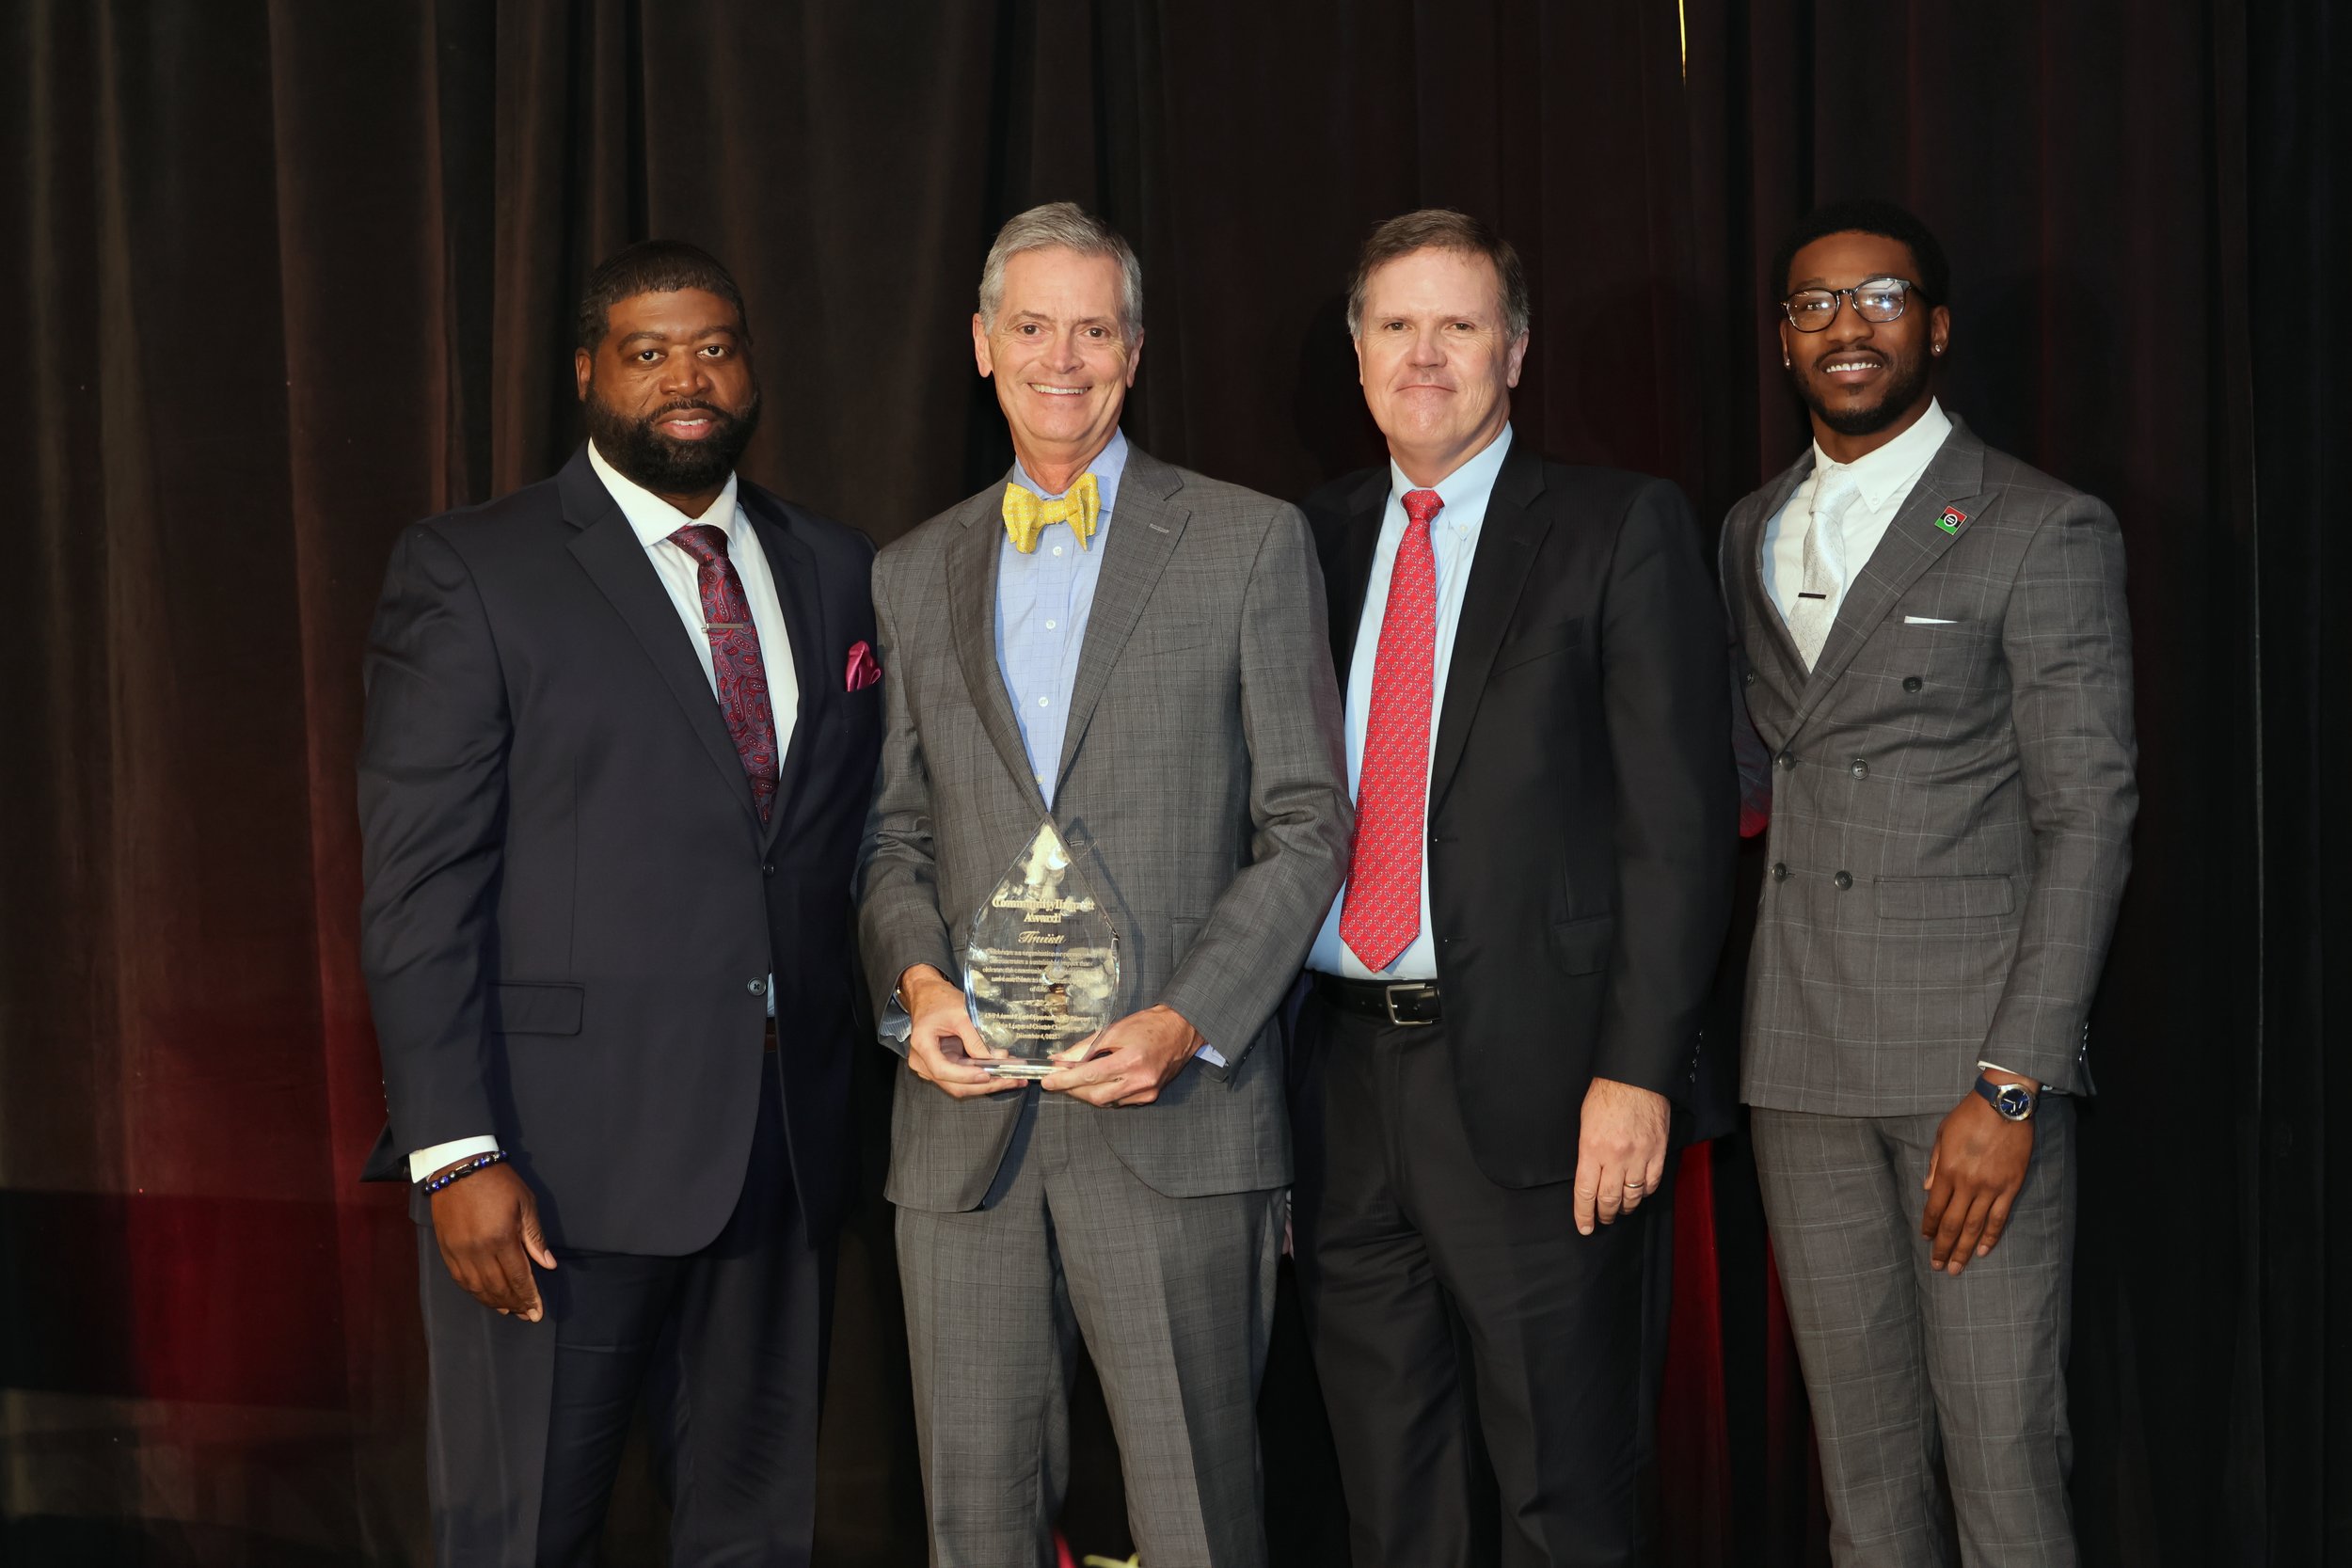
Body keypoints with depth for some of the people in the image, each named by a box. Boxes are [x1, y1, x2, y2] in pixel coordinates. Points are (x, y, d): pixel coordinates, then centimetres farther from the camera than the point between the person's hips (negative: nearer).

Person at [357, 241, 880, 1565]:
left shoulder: (837, 571, 12)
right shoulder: (468, 574, -3)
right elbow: (419, 888, -8)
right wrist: (457, 1153, -15)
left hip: (786, 1152, 5)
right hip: (561, 1155, -4)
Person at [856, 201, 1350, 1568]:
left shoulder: (1250, 543, 5)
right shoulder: (914, 575, 16)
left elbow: (1307, 825, 1)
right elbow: (894, 833, 17)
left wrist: (1187, 1023, -11)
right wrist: (917, 978, -4)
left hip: (1180, 1113, -3)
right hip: (967, 1120, 3)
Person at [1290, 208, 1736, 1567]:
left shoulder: (1622, 528, -2)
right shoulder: (1316, 540, 13)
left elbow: (1680, 818, -7)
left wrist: (1637, 1071, -15)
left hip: (1534, 1082, -5)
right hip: (1343, 1072, 5)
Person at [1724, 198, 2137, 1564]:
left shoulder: (2046, 530, -3)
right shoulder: (1751, 536, 16)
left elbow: (2088, 818, -8)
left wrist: (2013, 1084, -16)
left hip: (1974, 1054, -5)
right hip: (1801, 1058, 5)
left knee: (2004, 1457, -5)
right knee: (1862, 1457, 10)